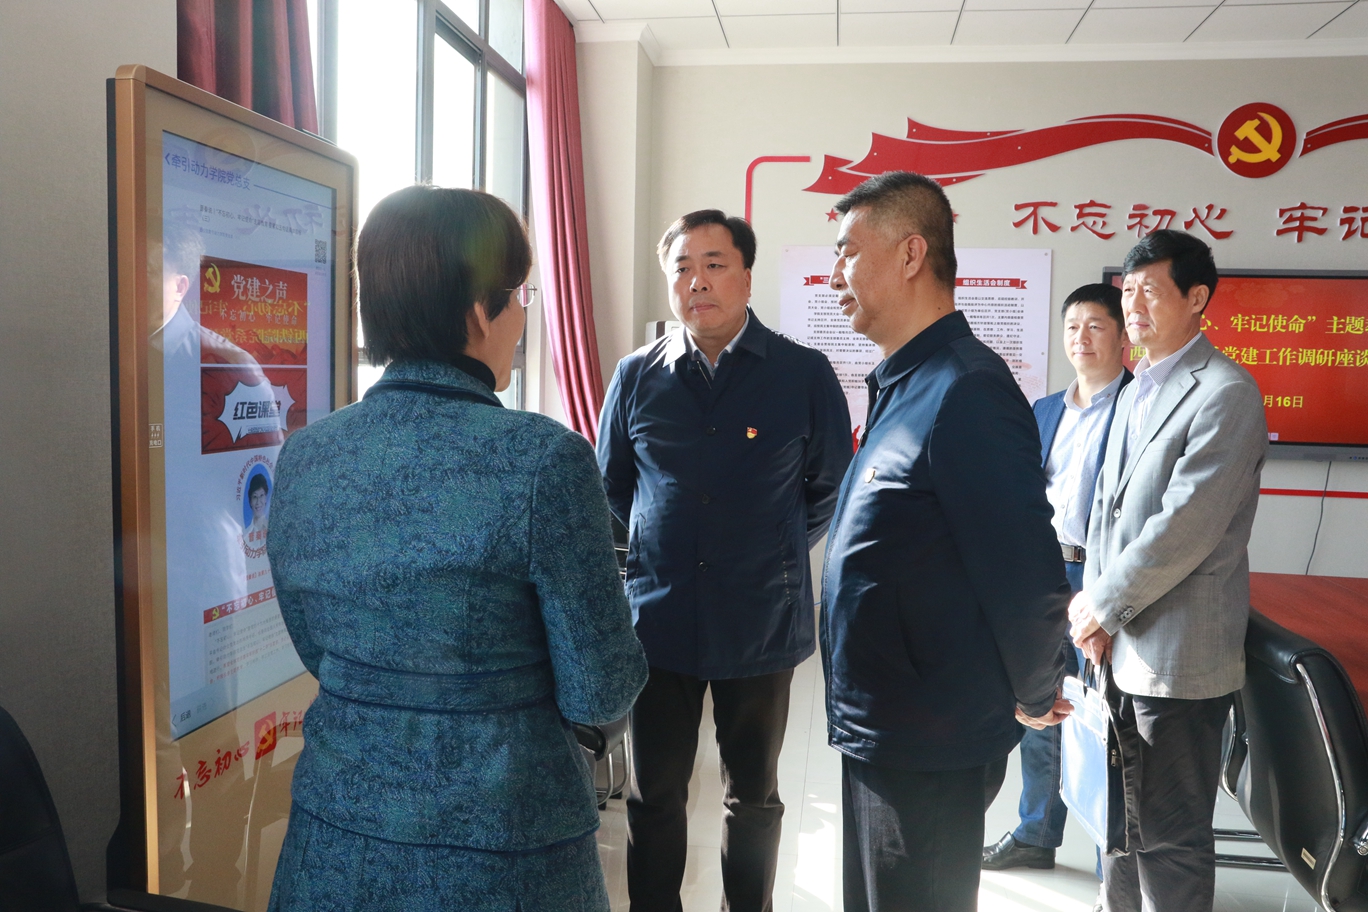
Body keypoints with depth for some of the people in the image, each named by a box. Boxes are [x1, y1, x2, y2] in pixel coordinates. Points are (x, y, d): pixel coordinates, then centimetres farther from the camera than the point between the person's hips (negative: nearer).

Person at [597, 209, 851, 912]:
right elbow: (612, 482, 14)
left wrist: (777, 553, 7)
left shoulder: (804, 373, -6)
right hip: (659, 615, 2)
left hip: (762, 622, -1)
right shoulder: (637, 376, 1)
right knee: (654, 795, 14)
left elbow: (832, 485, 6)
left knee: (753, 796, 17)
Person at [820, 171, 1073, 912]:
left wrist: (1033, 698, -8)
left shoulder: (965, 392, -22)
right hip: (877, 736, 9)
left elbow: (1028, 574, -24)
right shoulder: (903, 386, 9)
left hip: (929, 754, -9)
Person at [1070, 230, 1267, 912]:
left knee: (1170, 833, 3)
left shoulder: (1226, 392, -15)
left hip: (1178, 651, -8)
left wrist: (1103, 606, -12)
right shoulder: (1137, 390, 14)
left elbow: (1185, 527, -21)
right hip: (1119, 644, 8)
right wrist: (1095, 606, 3)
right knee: (1120, 809, 22)